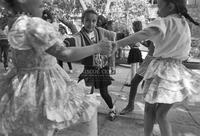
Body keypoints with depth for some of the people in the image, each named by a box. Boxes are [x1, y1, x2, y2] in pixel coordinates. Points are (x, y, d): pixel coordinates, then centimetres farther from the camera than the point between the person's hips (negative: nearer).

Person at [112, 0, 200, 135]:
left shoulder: (164, 22, -12)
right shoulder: (185, 24, 12)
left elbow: (144, 34, -32)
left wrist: (118, 43, -43)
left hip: (161, 70, -7)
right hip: (176, 70, 7)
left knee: (155, 111, 8)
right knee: (155, 111, 13)